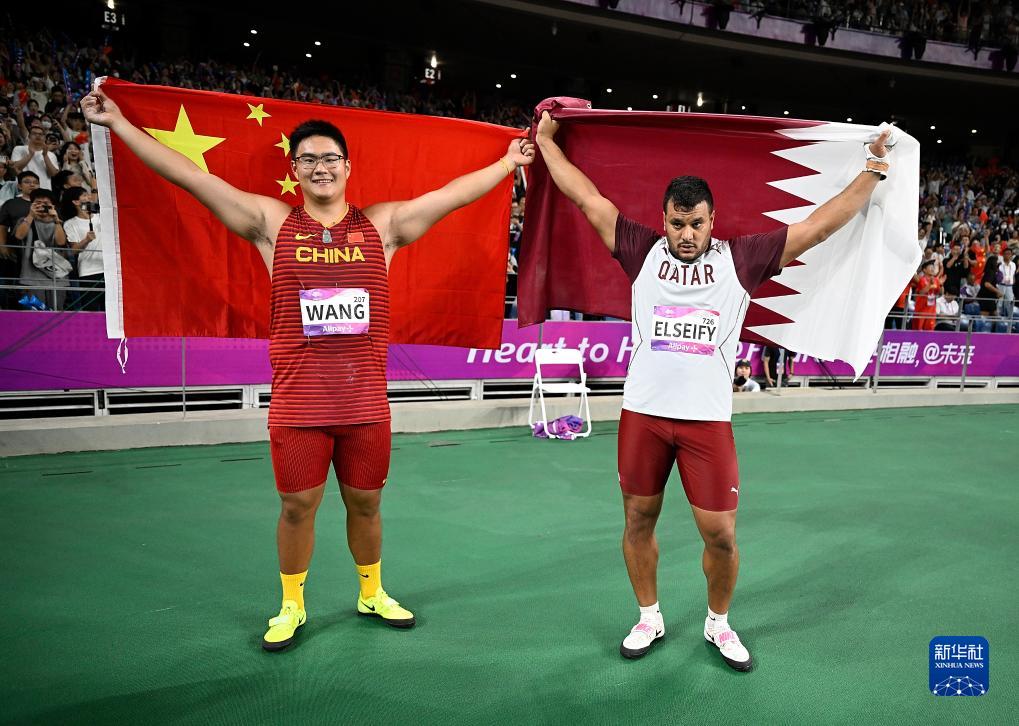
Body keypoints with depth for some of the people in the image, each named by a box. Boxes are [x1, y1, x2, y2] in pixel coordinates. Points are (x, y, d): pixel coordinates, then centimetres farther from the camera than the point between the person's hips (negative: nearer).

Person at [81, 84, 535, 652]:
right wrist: (117, 122, -1)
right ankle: (292, 606, 32)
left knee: (366, 503, 15)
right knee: (298, 506, 9)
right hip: (298, 401, -1)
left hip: (366, 399, 1)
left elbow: (458, 192, 5)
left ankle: (372, 594, 37)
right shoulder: (272, 223, 2)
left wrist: (510, 161, 6)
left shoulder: (383, 225, 4)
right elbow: (188, 175, 0)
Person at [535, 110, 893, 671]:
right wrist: (546, 140, 11)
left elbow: (820, 225, 6)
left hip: (709, 419, -1)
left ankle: (718, 624, 30)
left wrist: (873, 169, 9)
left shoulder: (740, 259, 3)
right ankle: (649, 619, 34)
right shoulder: (643, 250, 3)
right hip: (643, 413, 1)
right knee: (638, 520, 11)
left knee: (720, 534, 2)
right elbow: (588, 198, 7)